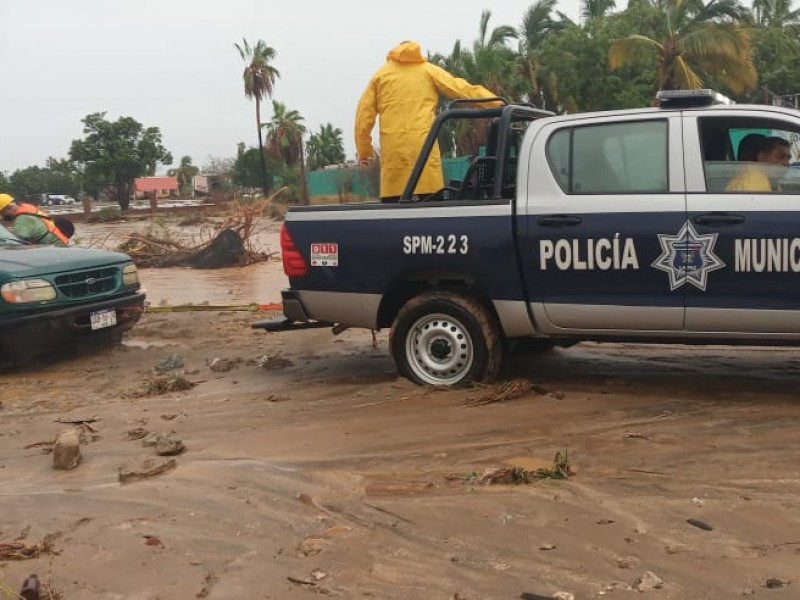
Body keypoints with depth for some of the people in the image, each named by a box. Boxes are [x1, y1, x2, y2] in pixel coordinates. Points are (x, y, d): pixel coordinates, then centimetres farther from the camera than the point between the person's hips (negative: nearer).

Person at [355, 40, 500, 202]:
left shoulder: (381, 74, 17)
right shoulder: (429, 71, 14)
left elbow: (364, 115, 12)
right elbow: (463, 89, 7)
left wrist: (364, 151, 16)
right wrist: (499, 104, 7)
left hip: (392, 150, 1)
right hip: (424, 147, -1)